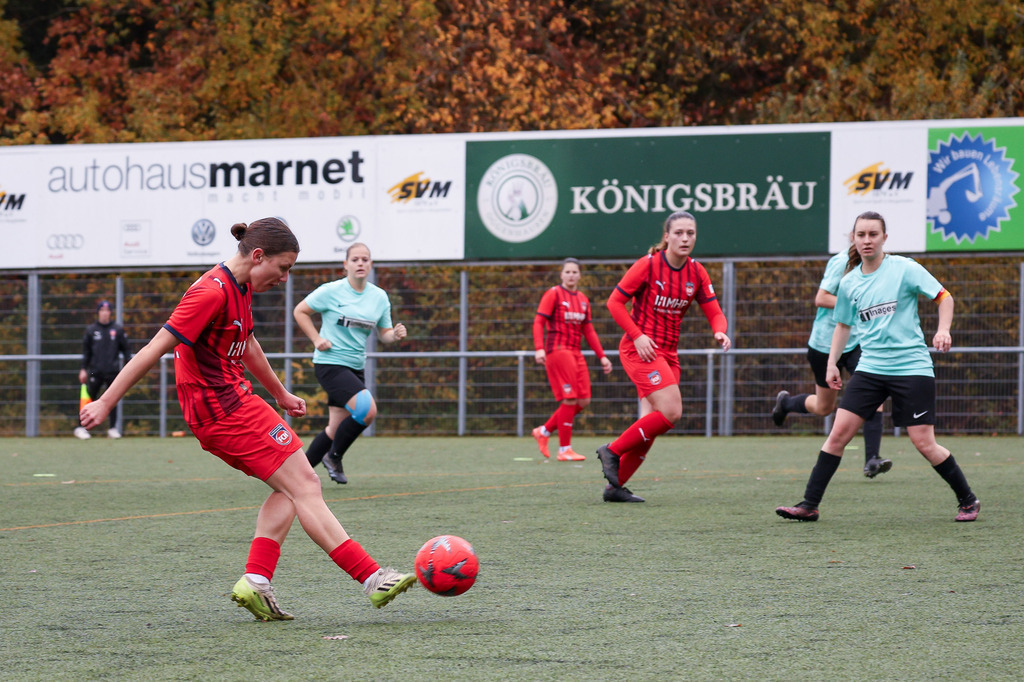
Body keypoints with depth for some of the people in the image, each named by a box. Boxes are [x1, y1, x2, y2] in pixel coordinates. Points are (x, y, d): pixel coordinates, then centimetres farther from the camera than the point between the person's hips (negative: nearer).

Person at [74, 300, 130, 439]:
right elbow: (86, 351, 9)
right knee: (90, 398, -3)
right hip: (95, 371, -1)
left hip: (113, 371, 1)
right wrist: (83, 369, 3)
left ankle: (113, 428, 8)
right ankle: (81, 427, 1)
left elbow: (125, 349, 10)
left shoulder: (118, 330, 8)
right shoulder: (91, 330, 8)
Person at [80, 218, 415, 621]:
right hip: (224, 410, -10)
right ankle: (372, 580, -11)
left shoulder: (241, 288, 12)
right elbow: (156, 348, -19)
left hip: (233, 402, 10)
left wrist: (280, 394, 39)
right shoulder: (213, 292, -19)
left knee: (288, 489, 9)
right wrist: (105, 402, -19)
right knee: (304, 484, -10)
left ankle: (256, 581, -2)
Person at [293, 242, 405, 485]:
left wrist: (396, 334, -10)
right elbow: (299, 311, 1)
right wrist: (317, 339, -9)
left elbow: (384, 333, 14)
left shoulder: (379, 297, 7)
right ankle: (334, 457, -2)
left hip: (356, 367, 7)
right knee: (367, 410, -23)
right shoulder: (331, 291, -8)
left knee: (336, 428, 9)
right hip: (330, 363, -7)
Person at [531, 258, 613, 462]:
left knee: (583, 401, 3)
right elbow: (538, 322, -8)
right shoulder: (554, 294, -3)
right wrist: (539, 348, -22)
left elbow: (588, 330, 20)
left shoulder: (583, 299, 16)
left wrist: (602, 356, 15)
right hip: (558, 349, -7)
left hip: (576, 353, 7)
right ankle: (564, 449, -5)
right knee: (570, 399, -12)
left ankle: (544, 431, 17)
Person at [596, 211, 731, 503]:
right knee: (671, 412, -20)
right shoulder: (648, 265, -11)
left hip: (668, 353, 6)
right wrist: (637, 336, -17)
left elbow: (715, 313, 4)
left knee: (651, 425, 4)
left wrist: (720, 332, -19)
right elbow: (615, 301, -8)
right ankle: (612, 451, -5)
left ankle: (615, 486, 13)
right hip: (640, 349, -6)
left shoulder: (696, 273, 4)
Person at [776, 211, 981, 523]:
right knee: (839, 432, -6)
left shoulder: (905, 268, -5)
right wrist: (832, 363, 15)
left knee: (923, 443, -6)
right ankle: (809, 505, -2)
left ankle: (968, 500, 13)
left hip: (912, 366, -4)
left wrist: (943, 330, -16)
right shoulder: (849, 283, 8)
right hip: (870, 366, 4)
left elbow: (944, 297, 0)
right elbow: (843, 324, 22)